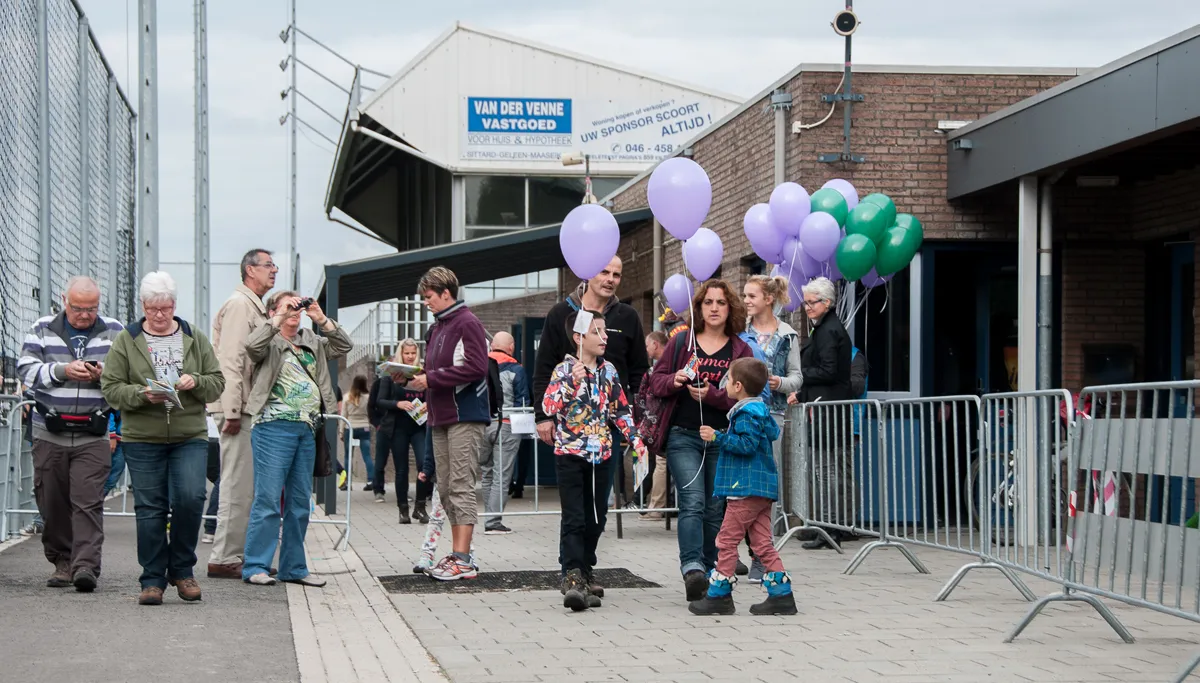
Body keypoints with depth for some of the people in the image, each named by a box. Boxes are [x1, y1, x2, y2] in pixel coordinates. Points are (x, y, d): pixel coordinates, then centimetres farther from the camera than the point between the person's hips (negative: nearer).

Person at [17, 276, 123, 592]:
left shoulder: (114, 332, 6)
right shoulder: (43, 330, 6)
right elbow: (26, 370, -3)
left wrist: (105, 374, -15)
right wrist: (62, 370, -18)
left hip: (93, 437, -2)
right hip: (49, 433, 2)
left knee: (88, 502, -11)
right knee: (52, 503, 7)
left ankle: (86, 565, -15)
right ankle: (62, 562, 21)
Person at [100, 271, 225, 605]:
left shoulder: (195, 339, 10)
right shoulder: (126, 341, 5)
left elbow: (218, 383, 9)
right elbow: (111, 388, 0)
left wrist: (196, 382, -12)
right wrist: (142, 395, -17)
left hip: (190, 437, 1)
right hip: (142, 439, -1)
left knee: (190, 499, -13)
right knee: (150, 509, 1)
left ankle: (182, 570, 7)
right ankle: (152, 580, 11)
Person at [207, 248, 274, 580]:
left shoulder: (256, 308, 21)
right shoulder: (239, 304, -10)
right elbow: (230, 362, -17)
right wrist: (232, 411, -21)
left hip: (253, 409, 10)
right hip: (239, 409, -10)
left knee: (246, 486, 12)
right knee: (238, 485, -8)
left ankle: (235, 555, 17)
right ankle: (224, 559, -4)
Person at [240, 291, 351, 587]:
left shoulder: (312, 342, 19)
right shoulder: (270, 342, 2)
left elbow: (344, 345, 12)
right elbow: (253, 345, -19)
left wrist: (321, 318, 3)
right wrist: (278, 318, -13)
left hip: (306, 429, 7)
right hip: (274, 427, -7)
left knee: (300, 501, 9)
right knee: (268, 499, -9)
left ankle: (293, 568, 16)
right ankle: (255, 566, -5)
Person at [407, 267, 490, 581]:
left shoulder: (467, 323, -10)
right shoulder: (436, 327, 17)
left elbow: (476, 367, -20)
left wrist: (430, 379, -17)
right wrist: (417, 377, 2)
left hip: (465, 417, -9)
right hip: (441, 417, 9)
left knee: (462, 487, -9)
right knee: (446, 488, 10)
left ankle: (463, 561, -10)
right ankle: (458, 553, 16)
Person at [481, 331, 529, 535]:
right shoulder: (516, 370, -4)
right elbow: (522, 402, -4)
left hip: (481, 425, 4)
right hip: (506, 426, -4)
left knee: (486, 474, 15)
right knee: (501, 477, -2)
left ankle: (491, 517, 17)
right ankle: (493, 522, -6)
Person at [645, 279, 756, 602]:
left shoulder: (741, 350, 6)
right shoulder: (681, 343, 8)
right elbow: (656, 381, 11)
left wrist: (712, 394, -18)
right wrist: (674, 380, -11)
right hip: (684, 436, -1)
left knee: (715, 509, 7)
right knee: (692, 502, -16)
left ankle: (712, 572, 16)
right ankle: (692, 567, -27)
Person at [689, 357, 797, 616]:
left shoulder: (746, 414, -13)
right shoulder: (761, 409, 17)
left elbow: (747, 444, -22)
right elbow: (773, 432, 27)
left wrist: (718, 437, -18)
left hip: (746, 488, -10)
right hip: (763, 488, 10)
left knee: (727, 540, -3)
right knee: (762, 542, 9)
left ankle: (719, 594, 0)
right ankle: (781, 594, 4)